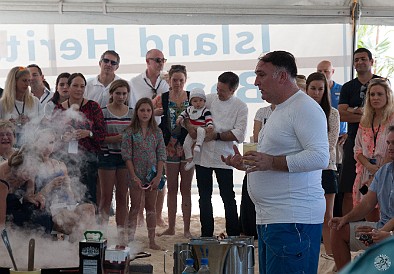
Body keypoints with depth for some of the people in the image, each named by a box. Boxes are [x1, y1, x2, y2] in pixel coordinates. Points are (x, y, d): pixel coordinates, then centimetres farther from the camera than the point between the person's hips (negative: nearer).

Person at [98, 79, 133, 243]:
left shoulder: (132, 113, 8)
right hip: (107, 156, -3)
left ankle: (121, 232, 14)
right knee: (107, 196, 1)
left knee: (122, 196, 8)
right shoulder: (103, 112, -3)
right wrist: (115, 138, -20)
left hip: (126, 157, 3)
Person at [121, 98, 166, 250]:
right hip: (136, 175, -2)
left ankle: (152, 240, 13)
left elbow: (161, 155, 2)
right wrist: (134, 176, -13)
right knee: (135, 207, 3)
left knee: (151, 207, 8)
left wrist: (158, 176, -7)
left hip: (153, 176, 2)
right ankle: (130, 239, 8)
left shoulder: (157, 132, 5)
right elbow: (127, 155, -6)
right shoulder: (130, 132, -3)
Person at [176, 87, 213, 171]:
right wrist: (180, 118, 10)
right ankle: (189, 160, 7)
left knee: (200, 130, -42)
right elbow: (184, 113, 26)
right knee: (186, 145, -3)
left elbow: (209, 119, -12)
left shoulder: (205, 111, -7)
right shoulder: (189, 109, 10)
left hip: (201, 129, -5)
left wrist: (210, 126, -30)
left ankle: (198, 145, -44)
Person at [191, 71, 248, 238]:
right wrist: (189, 127, -8)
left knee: (228, 198, 0)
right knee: (204, 197, 11)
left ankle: (234, 236, 10)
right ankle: (206, 234, 21)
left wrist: (216, 136, -16)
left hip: (223, 158, -3)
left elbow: (239, 135, -10)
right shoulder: (209, 99, 6)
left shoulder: (240, 107, -2)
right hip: (203, 155, 3)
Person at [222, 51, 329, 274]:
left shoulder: (304, 108, -10)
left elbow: (320, 157, -20)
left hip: (293, 221, -10)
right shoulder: (280, 110, 23)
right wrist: (245, 163, 16)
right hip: (269, 219, 10)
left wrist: (271, 162, -24)